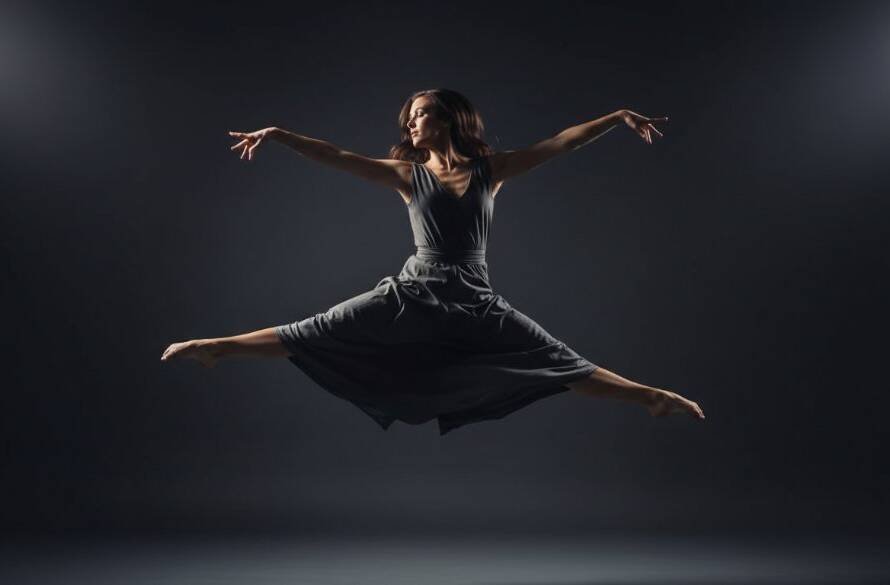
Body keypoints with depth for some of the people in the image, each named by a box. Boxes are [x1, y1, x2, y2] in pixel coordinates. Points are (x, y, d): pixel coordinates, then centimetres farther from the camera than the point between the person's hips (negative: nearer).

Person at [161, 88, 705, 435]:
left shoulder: (491, 170, 4)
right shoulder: (408, 174, 4)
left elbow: (561, 142, 1)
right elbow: (337, 156, 0)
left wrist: (619, 117, -3)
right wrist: (278, 134, -5)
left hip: (476, 304, 0)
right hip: (414, 296, 0)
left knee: (561, 363, 1)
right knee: (314, 334, -2)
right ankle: (218, 347, 7)